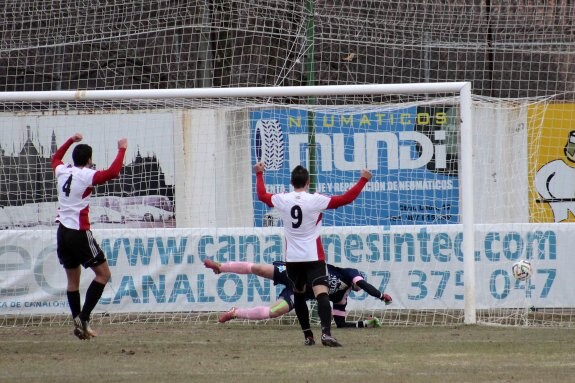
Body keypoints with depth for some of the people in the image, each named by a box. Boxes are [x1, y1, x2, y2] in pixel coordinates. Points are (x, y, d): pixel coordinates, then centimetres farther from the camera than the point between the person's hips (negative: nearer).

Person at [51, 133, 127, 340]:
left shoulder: (62, 171, 7)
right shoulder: (87, 175, -11)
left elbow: (55, 158, 31)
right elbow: (112, 172, -25)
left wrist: (71, 140, 37)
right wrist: (122, 149, -14)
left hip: (62, 232, 7)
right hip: (79, 233, -7)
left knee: (73, 279, 13)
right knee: (103, 274, 1)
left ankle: (78, 321, 10)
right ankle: (83, 317, -9)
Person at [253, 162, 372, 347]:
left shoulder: (282, 200, -1)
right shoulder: (315, 200, -10)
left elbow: (262, 195, 19)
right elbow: (346, 199, -11)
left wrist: (259, 174, 34)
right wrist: (363, 179, -2)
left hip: (292, 258, 4)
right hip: (313, 257, -4)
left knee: (298, 295, 23)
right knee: (321, 293, -15)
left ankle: (308, 335, 22)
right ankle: (326, 332, -36)